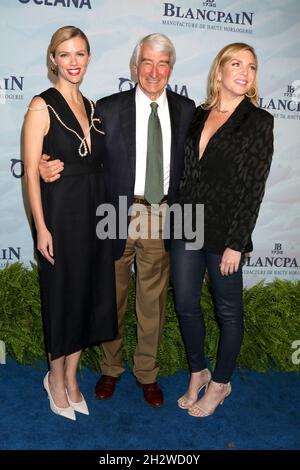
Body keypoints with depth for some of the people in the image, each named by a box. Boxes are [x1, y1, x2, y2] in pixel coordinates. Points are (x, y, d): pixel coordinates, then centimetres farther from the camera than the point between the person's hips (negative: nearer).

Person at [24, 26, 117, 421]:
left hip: (95, 213, 6)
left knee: (90, 295, 12)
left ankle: (71, 377, 32)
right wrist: (41, 227, -16)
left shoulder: (91, 107, 11)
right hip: (61, 214, -6)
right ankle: (56, 378, 30)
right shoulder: (42, 107, -7)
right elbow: (31, 172, -11)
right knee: (63, 296, 6)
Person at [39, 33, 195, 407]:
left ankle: (147, 373, 32)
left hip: (162, 218, 1)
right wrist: (52, 168, -22)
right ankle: (111, 368, 35)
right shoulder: (108, 108, -1)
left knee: (153, 299, 12)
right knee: (112, 296, 13)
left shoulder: (186, 109, 6)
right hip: (118, 216, -1)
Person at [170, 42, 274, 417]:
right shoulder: (198, 115, 10)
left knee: (228, 310, 10)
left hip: (224, 231, -4)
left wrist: (236, 244, -13)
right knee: (186, 304, 13)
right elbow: (185, 172, 11)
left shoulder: (259, 121, -4)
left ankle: (221, 383, 31)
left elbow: (254, 188, -9)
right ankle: (197, 372, 35)